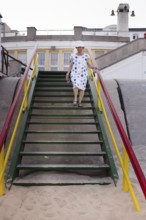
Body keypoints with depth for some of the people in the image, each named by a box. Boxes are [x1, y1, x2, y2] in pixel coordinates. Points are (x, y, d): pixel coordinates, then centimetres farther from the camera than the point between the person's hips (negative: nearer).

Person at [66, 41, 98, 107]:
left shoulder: (86, 56, 3)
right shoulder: (73, 56, 4)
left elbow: (89, 65, 3)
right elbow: (70, 65, 6)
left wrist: (94, 67, -17)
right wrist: (68, 74, 0)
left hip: (83, 74, 1)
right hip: (75, 74, -1)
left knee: (82, 87, -9)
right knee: (76, 85, -24)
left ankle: (80, 102, -5)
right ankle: (75, 100, -19)